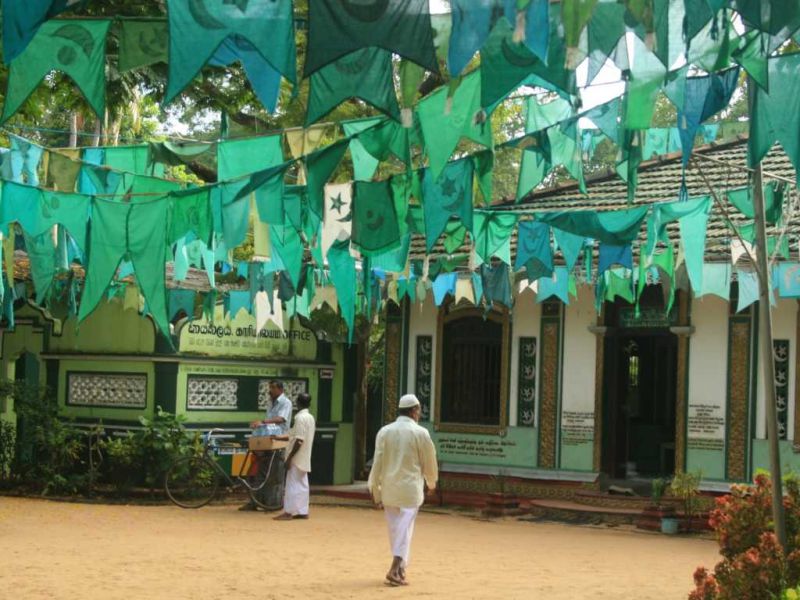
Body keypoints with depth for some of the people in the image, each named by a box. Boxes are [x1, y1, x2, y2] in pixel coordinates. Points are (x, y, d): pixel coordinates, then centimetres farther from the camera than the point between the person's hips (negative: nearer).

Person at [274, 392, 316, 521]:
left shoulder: (300, 418, -17)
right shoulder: (310, 417, 11)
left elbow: (299, 441, -22)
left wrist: (289, 457, -19)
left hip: (297, 457, -9)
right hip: (305, 458, 9)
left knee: (292, 485, -6)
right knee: (302, 485, 10)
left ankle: (288, 512, -4)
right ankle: (303, 511, 11)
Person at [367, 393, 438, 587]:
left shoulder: (384, 431, 1)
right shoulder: (420, 433, -7)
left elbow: (377, 463, 0)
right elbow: (429, 462, 1)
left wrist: (375, 491, 5)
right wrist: (431, 482, 20)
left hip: (388, 489, 4)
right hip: (410, 488, -3)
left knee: (394, 529, 14)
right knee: (405, 529, -2)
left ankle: (400, 566, 22)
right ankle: (396, 569, -12)